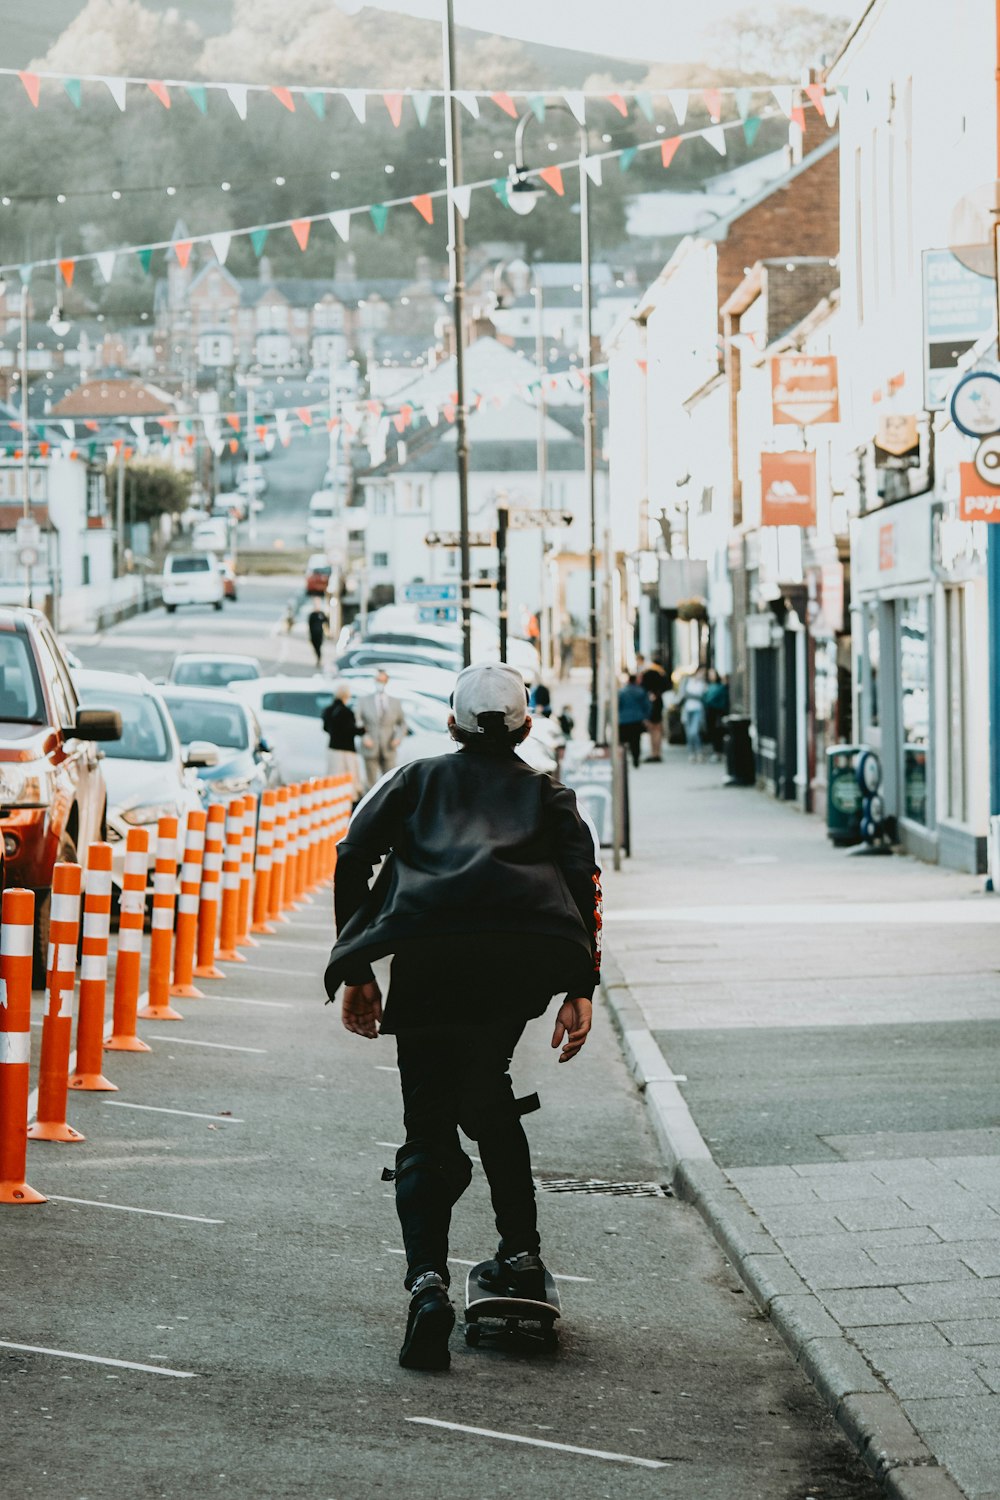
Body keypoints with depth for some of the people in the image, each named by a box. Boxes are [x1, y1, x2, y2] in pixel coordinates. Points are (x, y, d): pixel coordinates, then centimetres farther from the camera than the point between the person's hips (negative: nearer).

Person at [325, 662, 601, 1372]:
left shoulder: (417, 779, 29)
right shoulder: (547, 792, 29)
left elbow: (353, 857, 15)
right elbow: (583, 878, 12)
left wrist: (355, 972, 13)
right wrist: (581, 988, 7)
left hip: (429, 949, -1)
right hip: (528, 950, 1)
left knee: (430, 1125, 2)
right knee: (487, 1092, 27)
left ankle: (429, 1282, -20)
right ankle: (521, 1255, 24)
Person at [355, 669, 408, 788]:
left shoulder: (395, 703, 12)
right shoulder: (364, 701, 8)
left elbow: (402, 724, 17)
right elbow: (357, 722, 5)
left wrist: (398, 737, -2)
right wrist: (364, 736, -11)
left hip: (388, 751, 1)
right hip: (371, 750, -1)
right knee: (371, 783, -1)